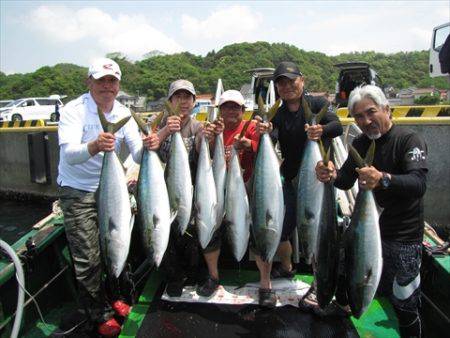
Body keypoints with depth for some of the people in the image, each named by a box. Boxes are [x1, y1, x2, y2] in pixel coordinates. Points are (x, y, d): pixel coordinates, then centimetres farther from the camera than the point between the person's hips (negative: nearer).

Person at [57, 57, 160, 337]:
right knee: (88, 257, 0)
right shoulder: (74, 110, -16)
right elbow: (69, 154, -31)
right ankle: (99, 314, 20)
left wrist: (149, 146, -33)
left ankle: (113, 297, 37)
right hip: (78, 191, -4)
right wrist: (94, 146, -52)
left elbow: (138, 155, -10)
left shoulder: (123, 113, -2)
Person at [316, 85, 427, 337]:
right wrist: (333, 175, -20)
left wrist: (384, 179, -48)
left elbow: (419, 183, -30)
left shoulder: (410, 140, -15)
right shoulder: (360, 143, 5)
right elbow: (347, 181, 2)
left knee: (405, 305, 7)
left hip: (403, 237, -5)